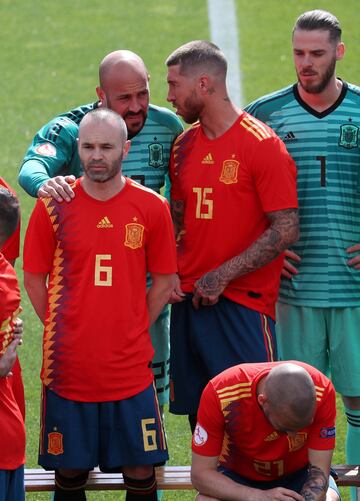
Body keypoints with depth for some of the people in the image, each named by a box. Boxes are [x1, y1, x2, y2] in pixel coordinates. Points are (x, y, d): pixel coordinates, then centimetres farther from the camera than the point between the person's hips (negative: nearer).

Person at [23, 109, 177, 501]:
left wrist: (133, 332, 3)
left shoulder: (151, 207, -1)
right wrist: (60, 331, 1)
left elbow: (163, 282, 8)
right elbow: (34, 280, 6)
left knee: (140, 469, 4)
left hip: (130, 369, 0)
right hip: (68, 367, 0)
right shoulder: (53, 206, -2)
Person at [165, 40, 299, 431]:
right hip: (189, 300, 6)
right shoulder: (185, 145, 12)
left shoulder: (263, 145, -9)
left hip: (243, 303, -6)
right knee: (199, 415, 10)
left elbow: (286, 230, -13)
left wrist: (223, 276, -16)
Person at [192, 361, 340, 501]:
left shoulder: (322, 391, -28)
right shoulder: (220, 393, -31)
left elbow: (319, 470, -24)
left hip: (297, 475, 1)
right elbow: (200, 473, -26)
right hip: (238, 478, -1)